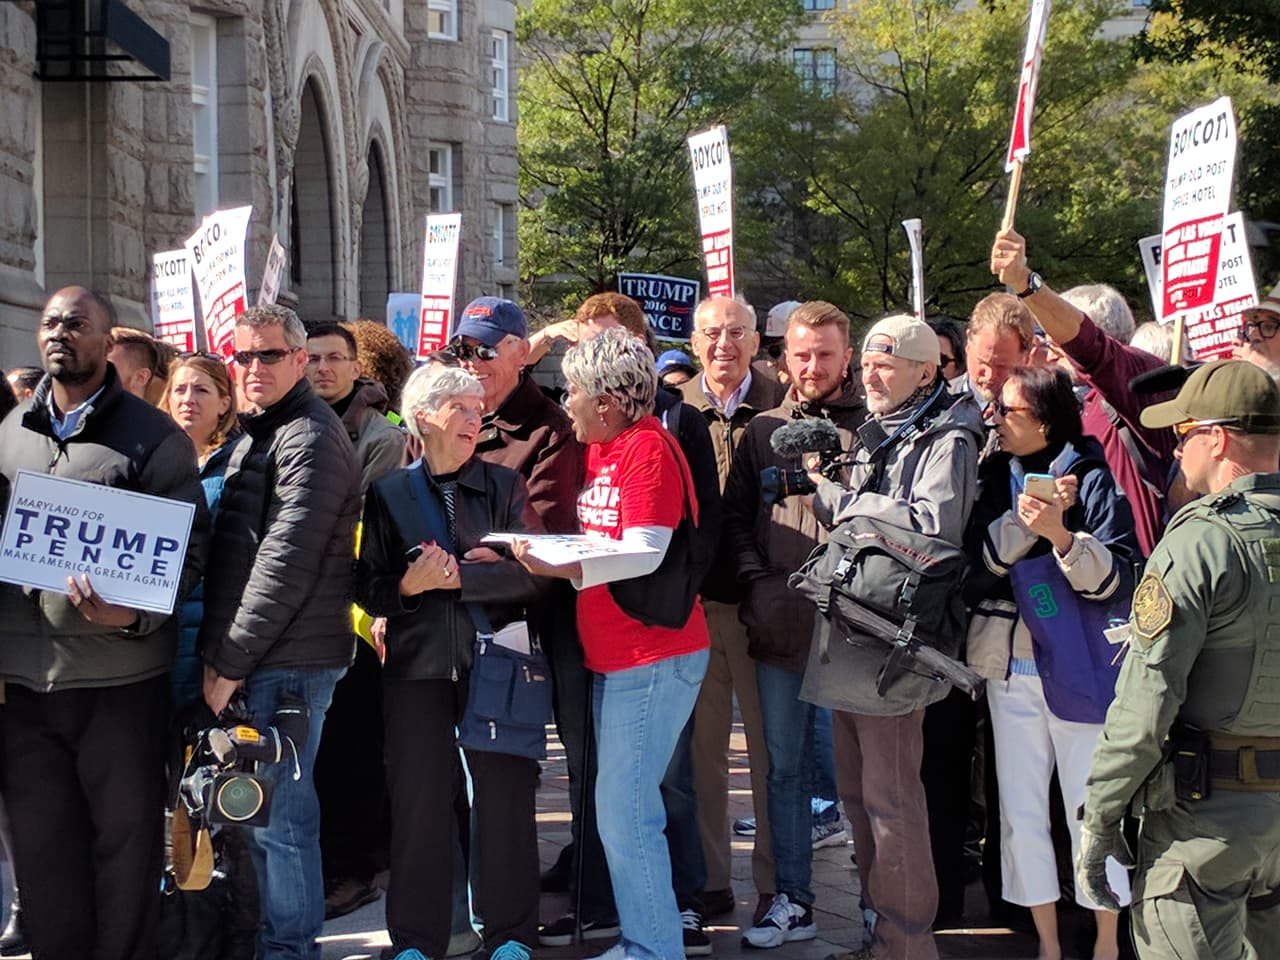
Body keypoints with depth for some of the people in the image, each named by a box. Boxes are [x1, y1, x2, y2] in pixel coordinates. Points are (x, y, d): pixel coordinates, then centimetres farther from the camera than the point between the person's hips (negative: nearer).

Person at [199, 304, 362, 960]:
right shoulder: (258, 434, 20)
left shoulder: (308, 438, -11)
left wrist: (231, 661, -16)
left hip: (285, 660, -9)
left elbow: (285, 561, -19)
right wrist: (219, 654, 15)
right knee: (265, 808, 13)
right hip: (252, 658, 9)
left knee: (275, 814, -5)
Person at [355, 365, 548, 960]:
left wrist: (458, 576, -14)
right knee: (419, 800, 2)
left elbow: (534, 573, -6)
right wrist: (407, 585, -15)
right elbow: (369, 590, 5)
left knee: (505, 795, 1)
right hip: (417, 665, 0)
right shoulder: (388, 494, 8)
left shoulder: (505, 486, 6)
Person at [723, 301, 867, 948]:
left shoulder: (870, 428, 1)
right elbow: (735, 514, 12)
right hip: (779, 625, 4)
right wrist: (758, 581, -2)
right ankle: (792, 901, 18)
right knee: (785, 767, 9)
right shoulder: (764, 430, 12)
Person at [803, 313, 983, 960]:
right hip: (849, 638, 9)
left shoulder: (945, 441, -8)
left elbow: (933, 524, -25)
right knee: (857, 791, 14)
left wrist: (835, 500, -16)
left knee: (890, 799, -4)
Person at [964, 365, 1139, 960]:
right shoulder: (996, 476, 7)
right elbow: (980, 556, -5)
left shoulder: (1090, 478, -6)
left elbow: (1117, 577, -13)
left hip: (1078, 663, -5)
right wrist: (1025, 520, -20)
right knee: (1019, 810, 8)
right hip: (1009, 663, 5)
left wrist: (1060, 533, -26)